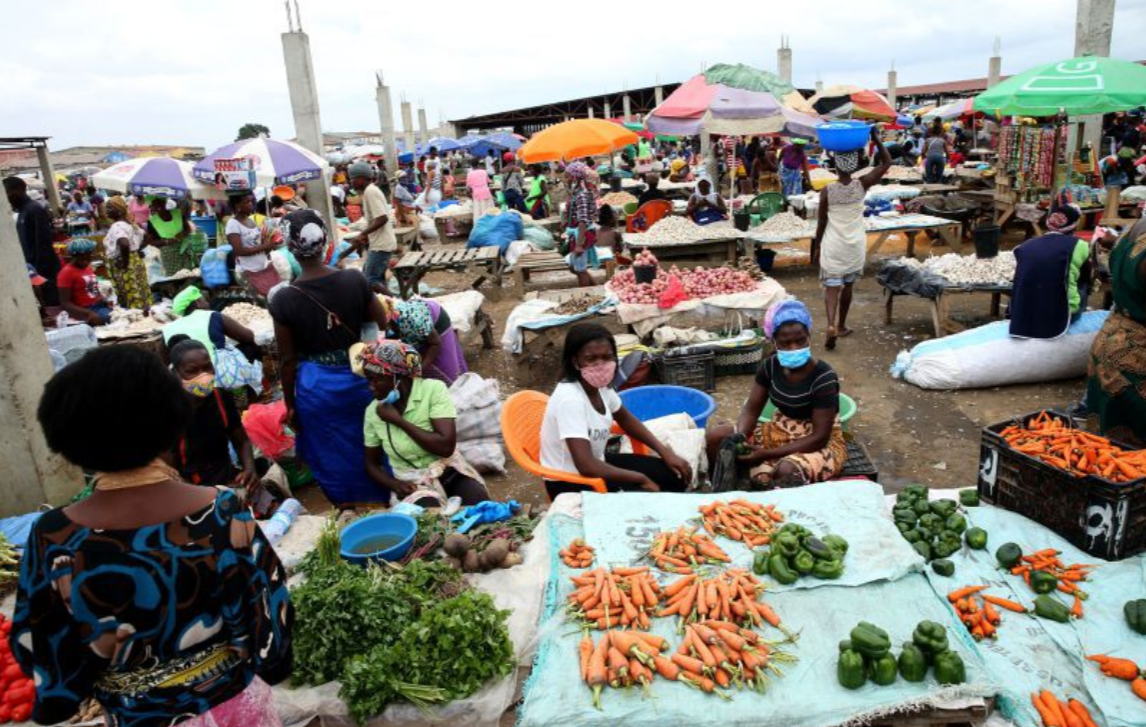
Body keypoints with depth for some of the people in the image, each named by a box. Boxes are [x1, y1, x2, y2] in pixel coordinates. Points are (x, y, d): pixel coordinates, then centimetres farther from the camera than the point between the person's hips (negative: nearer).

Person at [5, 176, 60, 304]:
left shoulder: (35, 209, -13)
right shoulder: (22, 211, 15)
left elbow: (44, 242, -19)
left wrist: (41, 269, -20)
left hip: (45, 268, -9)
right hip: (34, 267, 9)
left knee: (53, 303, -4)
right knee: (49, 303, 10)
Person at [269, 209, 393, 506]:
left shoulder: (283, 299, -17)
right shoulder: (355, 280, -13)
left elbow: (288, 360, -9)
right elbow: (383, 326, -4)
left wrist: (290, 404, 4)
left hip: (315, 387, -2)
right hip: (358, 377, 2)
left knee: (334, 460, 19)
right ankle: (382, 505, 40)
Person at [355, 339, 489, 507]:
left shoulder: (433, 390, -12)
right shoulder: (373, 411, -1)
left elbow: (446, 446, -21)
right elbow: (372, 463, 10)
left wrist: (398, 420, -19)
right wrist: (395, 484, -11)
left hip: (450, 472, -1)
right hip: (411, 485, 1)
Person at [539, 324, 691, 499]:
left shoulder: (600, 384, -7)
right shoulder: (570, 399, -30)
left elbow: (625, 419, 13)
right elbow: (586, 466, -34)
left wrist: (665, 452, 3)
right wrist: (642, 479, -23)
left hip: (595, 464, 8)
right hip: (568, 482, -8)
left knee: (674, 476, 4)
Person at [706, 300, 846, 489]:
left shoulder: (824, 378, -24)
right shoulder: (770, 366, -8)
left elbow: (819, 437, -23)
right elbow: (751, 410, -2)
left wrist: (768, 454, -28)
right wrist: (738, 439, -26)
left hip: (822, 442, -5)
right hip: (780, 431, 6)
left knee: (787, 470, -41)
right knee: (715, 437, -13)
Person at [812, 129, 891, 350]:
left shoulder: (827, 191, -11)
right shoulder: (862, 185, -8)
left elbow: (821, 223, -4)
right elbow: (887, 162, 2)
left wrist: (816, 247, 7)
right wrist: (876, 138, -1)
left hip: (832, 245, -2)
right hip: (855, 245, 2)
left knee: (831, 287, 1)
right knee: (847, 286, 16)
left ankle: (831, 325, -20)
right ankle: (842, 326, 28)